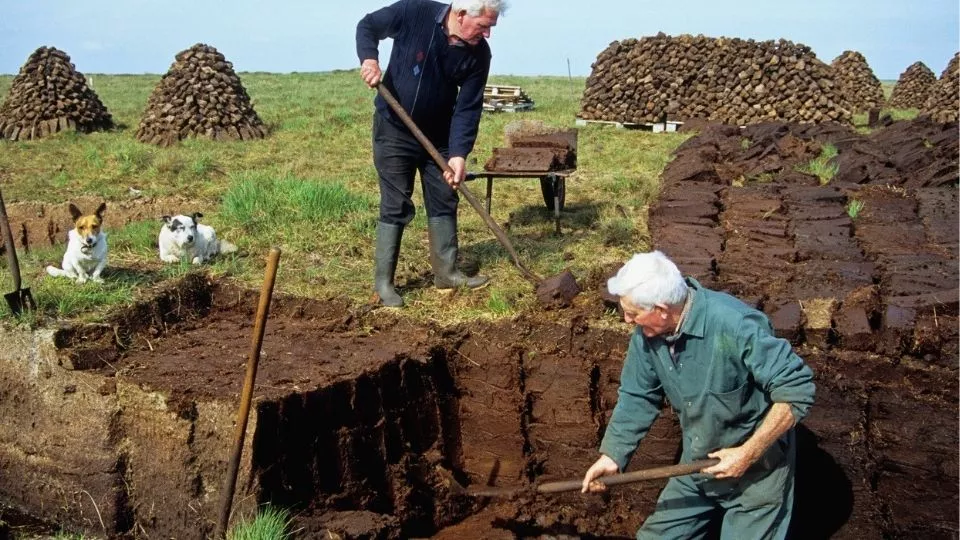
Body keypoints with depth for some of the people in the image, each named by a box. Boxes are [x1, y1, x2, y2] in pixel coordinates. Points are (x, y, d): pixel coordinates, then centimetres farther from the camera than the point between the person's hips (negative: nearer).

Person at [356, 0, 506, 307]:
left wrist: (459, 153, -22)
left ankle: (446, 273, 21)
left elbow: (468, 107, -12)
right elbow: (368, 26, -6)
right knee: (396, 207, -2)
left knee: (444, 202, 9)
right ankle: (383, 281, 8)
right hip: (394, 131, -4)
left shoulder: (479, 53, -12)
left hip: (439, 136, 4)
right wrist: (369, 58, -27)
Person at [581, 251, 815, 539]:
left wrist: (749, 454, -27)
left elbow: (797, 390, -28)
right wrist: (612, 455, -6)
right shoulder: (647, 333, -11)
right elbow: (637, 397, 2)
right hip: (698, 463, 6)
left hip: (757, 467, -6)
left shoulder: (734, 325, -32)